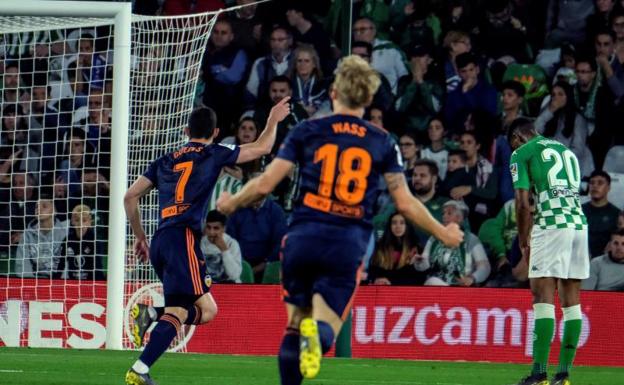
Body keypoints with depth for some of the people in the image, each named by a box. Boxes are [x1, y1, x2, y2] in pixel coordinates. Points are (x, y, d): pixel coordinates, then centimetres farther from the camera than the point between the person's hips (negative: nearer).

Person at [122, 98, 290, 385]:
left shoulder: (165, 161, 22)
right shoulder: (213, 155, 8)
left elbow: (130, 196, 19)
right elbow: (261, 148, 18)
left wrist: (140, 237, 26)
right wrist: (273, 121, 35)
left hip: (159, 243, 7)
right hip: (183, 239, -7)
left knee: (207, 310, 12)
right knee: (177, 312, -13)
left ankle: (150, 314, -10)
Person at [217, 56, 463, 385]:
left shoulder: (307, 132, 6)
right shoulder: (382, 143, 9)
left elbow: (265, 185, 4)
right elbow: (406, 204, 10)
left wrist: (231, 203, 23)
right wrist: (443, 233, 25)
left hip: (303, 237, 0)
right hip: (348, 245, 0)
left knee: (296, 322, 17)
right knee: (326, 329, 0)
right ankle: (316, 332, -38)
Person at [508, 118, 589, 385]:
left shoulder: (522, 154, 6)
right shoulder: (567, 151, 26)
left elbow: (523, 204, -3)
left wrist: (523, 242, 7)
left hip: (551, 225, -6)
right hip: (580, 223, 6)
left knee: (543, 295, -8)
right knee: (571, 299, 7)